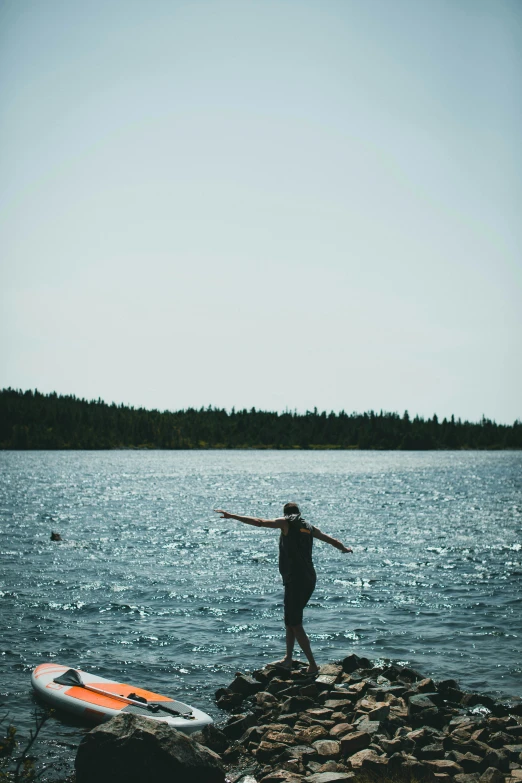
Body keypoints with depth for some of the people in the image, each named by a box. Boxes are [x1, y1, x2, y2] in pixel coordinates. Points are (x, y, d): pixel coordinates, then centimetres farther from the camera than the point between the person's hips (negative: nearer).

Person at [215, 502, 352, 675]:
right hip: (309, 580, 7)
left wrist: (232, 516, -6)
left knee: (295, 624, -4)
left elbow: (258, 522, -8)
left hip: (295, 580, -7)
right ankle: (288, 659, 24)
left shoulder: (286, 523, 0)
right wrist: (345, 548, 49)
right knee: (291, 620, 20)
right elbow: (331, 540, 29)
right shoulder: (310, 527, 16)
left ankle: (312, 665, -7)